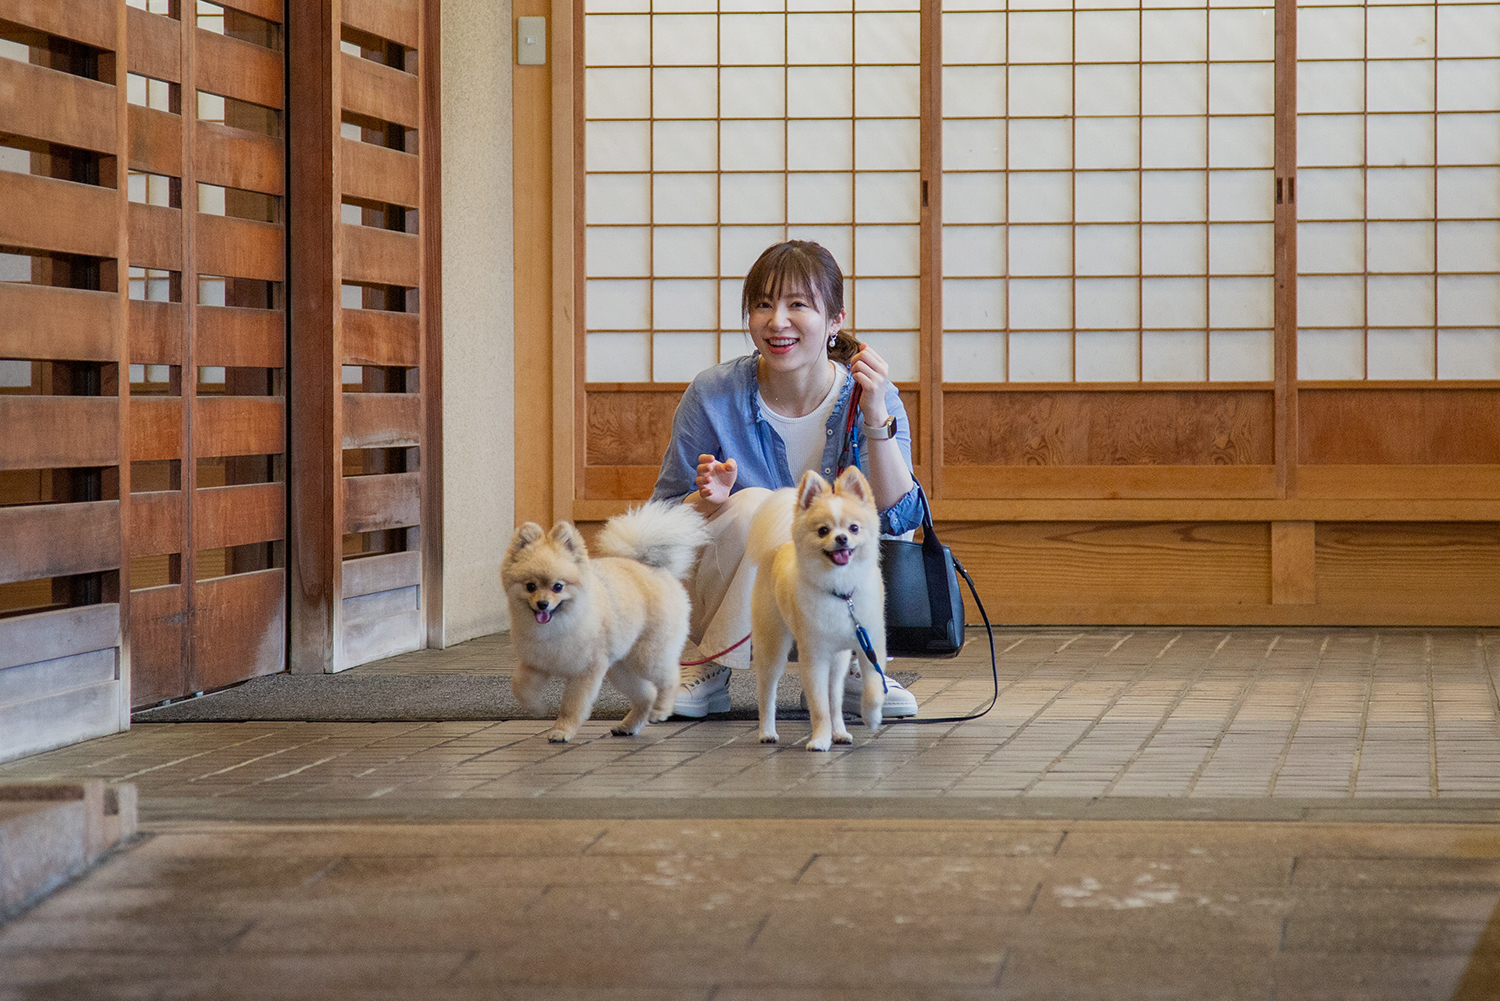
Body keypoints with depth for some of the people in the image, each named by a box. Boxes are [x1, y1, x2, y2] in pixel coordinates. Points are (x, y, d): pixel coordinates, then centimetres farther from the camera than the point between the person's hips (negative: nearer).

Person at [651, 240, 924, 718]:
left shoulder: (871, 396, -9)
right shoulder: (714, 396, -12)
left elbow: (899, 519, -21)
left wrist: (875, 416, -30)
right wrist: (705, 502, -29)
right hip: (732, 608, -1)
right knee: (755, 505, -30)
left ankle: (854, 670, -4)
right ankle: (704, 667, -13)